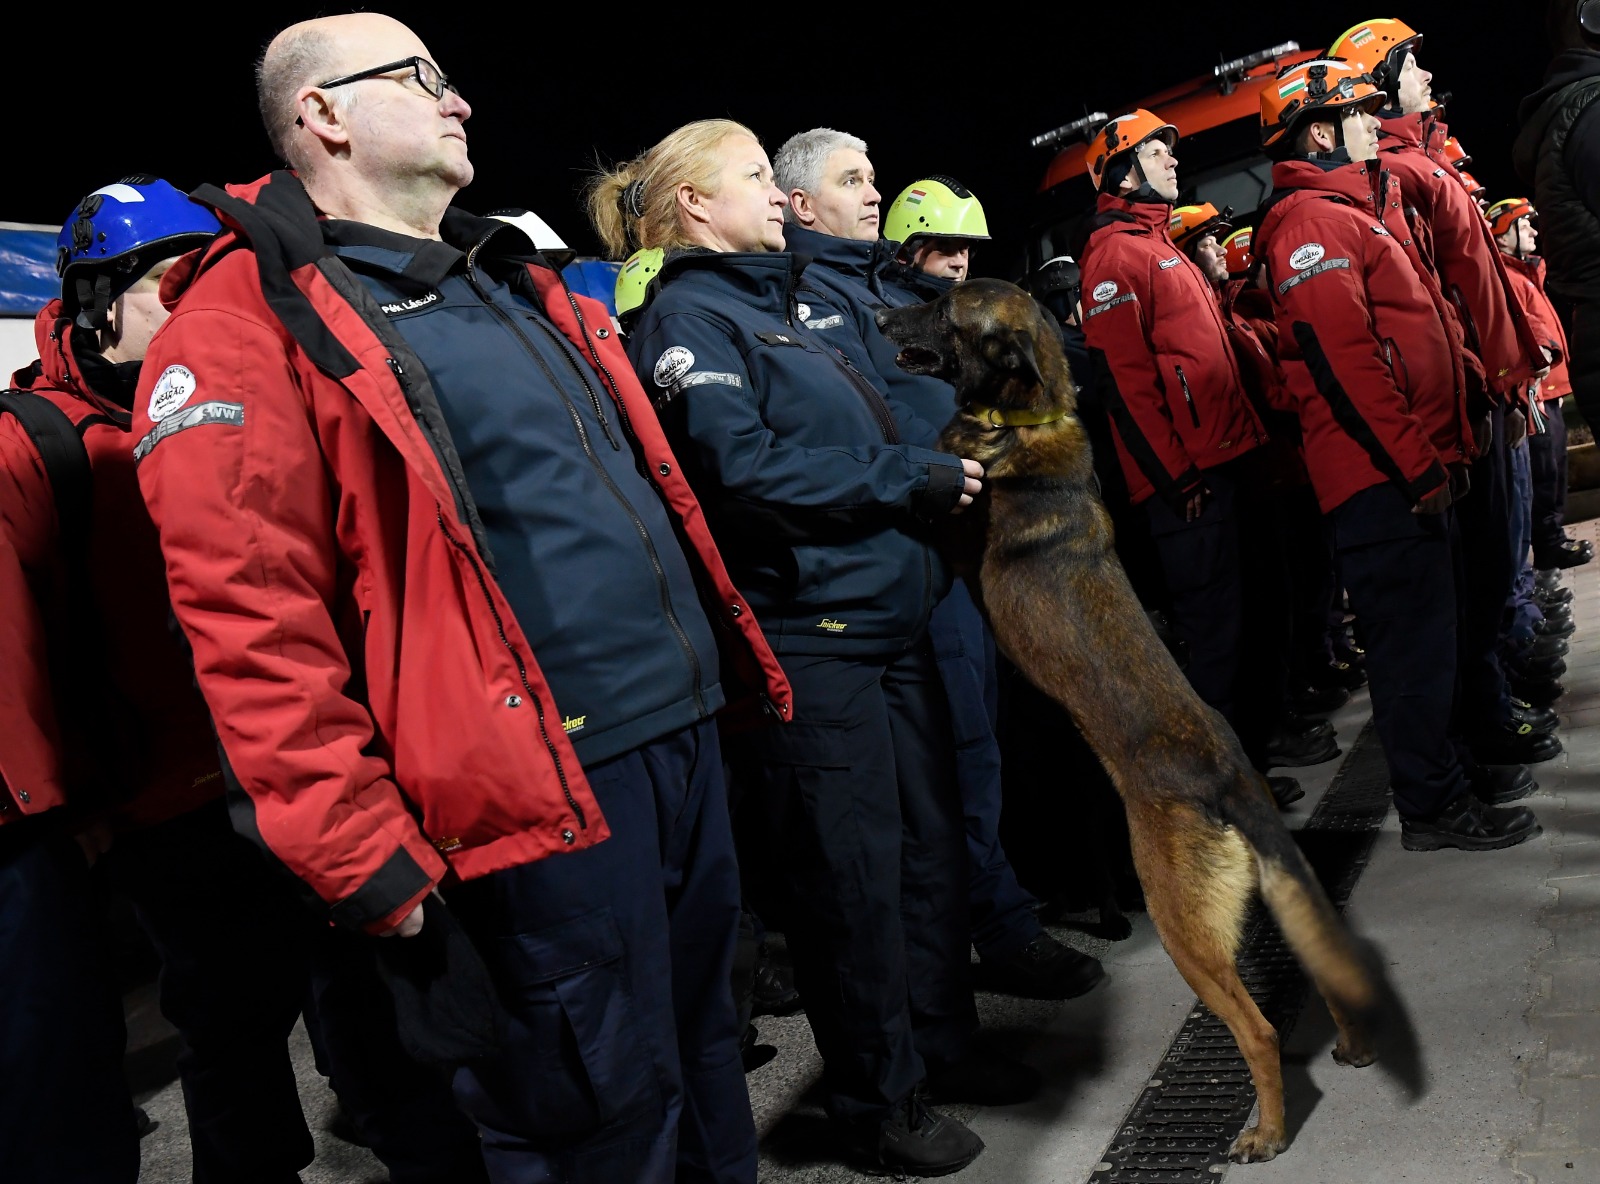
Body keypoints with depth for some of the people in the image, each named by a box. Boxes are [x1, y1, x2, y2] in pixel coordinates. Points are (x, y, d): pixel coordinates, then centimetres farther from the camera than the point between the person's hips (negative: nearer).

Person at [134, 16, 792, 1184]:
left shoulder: (514, 282, 18)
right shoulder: (250, 324, -9)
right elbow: (256, 633, -15)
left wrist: (725, 662, 20)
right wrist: (373, 868, -16)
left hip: (684, 735, 8)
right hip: (533, 794, -8)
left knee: (704, 1055, 21)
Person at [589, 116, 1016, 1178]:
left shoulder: (777, 306, 21)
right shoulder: (687, 316, -7)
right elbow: (742, 467, -20)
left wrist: (945, 472, 9)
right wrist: (912, 479, -14)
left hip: (890, 616, 9)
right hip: (806, 633, -9)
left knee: (931, 843, 15)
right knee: (853, 872, 2)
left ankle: (940, 1045, 33)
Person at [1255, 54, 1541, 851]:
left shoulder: (1357, 209, 22)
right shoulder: (1311, 221, -12)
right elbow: (1343, 360, -21)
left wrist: (1444, 450, 20)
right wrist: (1417, 465, -20)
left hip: (1413, 468, 11)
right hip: (1382, 477, -11)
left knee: (1428, 629, 17)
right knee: (1414, 636, -5)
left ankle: (1440, 776, 30)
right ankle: (1432, 807, 5)